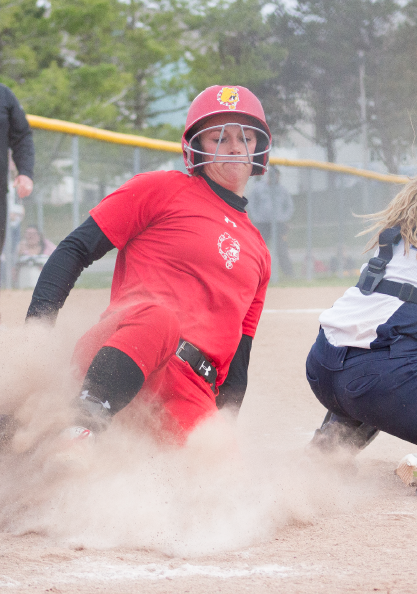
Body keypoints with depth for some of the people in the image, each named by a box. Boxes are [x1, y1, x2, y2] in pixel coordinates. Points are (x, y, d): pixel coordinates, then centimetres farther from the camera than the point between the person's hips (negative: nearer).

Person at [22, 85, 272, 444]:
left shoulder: (257, 252, 29)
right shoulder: (162, 189, 14)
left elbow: (237, 358, 28)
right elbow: (76, 250, 5)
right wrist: (38, 327, -10)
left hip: (192, 393, 4)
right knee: (158, 317, -41)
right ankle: (79, 434, -48)